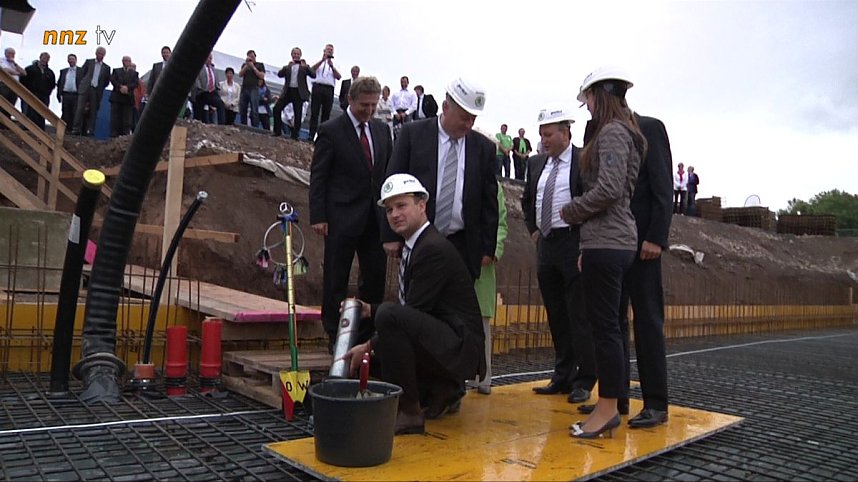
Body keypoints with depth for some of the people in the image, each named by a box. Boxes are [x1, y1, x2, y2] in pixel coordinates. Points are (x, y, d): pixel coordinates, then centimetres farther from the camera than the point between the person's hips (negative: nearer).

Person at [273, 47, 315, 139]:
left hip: (299, 93, -2)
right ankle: (277, 131, 2)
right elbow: (279, 74, -1)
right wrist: (288, 66, -14)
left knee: (297, 114, -3)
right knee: (277, 108, -7)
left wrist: (306, 66, -20)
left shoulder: (304, 66, 9)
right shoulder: (287, 67, 15)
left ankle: (294, 135, 4)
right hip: (288, 91, 2)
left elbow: (313, 75, -5)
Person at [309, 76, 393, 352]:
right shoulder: (330, 131, -4)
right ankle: (335, 336, 15)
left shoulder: (382, 130, 11)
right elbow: (318, 177, -6)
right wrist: (318, 216, -11)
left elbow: (390, 170, 15)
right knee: (336, 279, 4)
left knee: (376, 275, 8)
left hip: (376, 216, 5)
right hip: (342, 217, -5)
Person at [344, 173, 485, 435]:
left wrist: (369, 346, -16)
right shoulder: (414, 247, 13)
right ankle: (443, 391, 18)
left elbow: (413, 311, -20)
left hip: (459, 348, -10)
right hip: (443, 345, 10)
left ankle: (409, 411, -19)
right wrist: (371, 310, 5)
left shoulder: (434, 248, -17)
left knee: (390, 315, -30)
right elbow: (410, 310, 17)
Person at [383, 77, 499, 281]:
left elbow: (489, 201, 8)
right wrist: (390, 235, -5)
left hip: (463, 247, 2)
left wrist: (488, 248, 5)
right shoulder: (412, 133, 0)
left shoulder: (484, 147, 5)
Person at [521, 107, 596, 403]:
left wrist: (585, 239, -9)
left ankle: (584, 382, 7)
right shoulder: (536, 163, 14)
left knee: (579, 316, -3)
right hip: (545, 246, 7)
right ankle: (563, 377, 21)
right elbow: (527, 200, 26)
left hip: (574, 245, -6)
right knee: (556, 316, 11)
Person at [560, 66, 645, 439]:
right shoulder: (621, 132, 19)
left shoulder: (612, 132, -10)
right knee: (607, 324, 13)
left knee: (604, 325, -5)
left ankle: (608, 409, 3)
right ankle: (610, 403, 21)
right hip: (611, 240, 10)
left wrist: (570, 212, -5)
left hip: (606, 243, -10)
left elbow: (608, 190, -22)